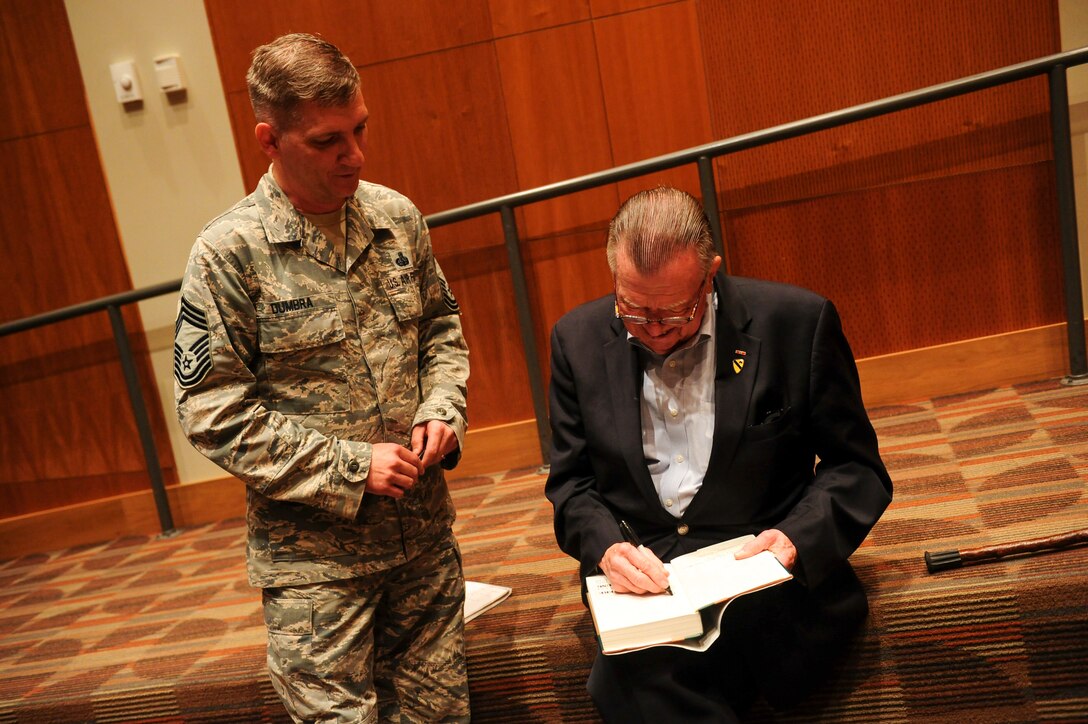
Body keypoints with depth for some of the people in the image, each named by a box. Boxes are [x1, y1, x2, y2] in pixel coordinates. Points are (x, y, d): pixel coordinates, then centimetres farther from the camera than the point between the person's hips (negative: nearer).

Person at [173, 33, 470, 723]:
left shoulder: (397, 218, 1)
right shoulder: (228, 253, -13)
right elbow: (215, 414, -12)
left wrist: (442, 408, -5)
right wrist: (349, 467, -16)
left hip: (426, 533, 5)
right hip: (316, 558, -4)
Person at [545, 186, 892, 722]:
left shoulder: (797, 322, -5)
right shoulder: (579, 340, 3)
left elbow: (856, 467, 2)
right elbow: (570, 481, 9)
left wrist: (797, 538, -16)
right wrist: (606, 548, -12)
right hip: (640, 574, 3)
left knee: (636, 670, -31)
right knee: (631, 669, -30)